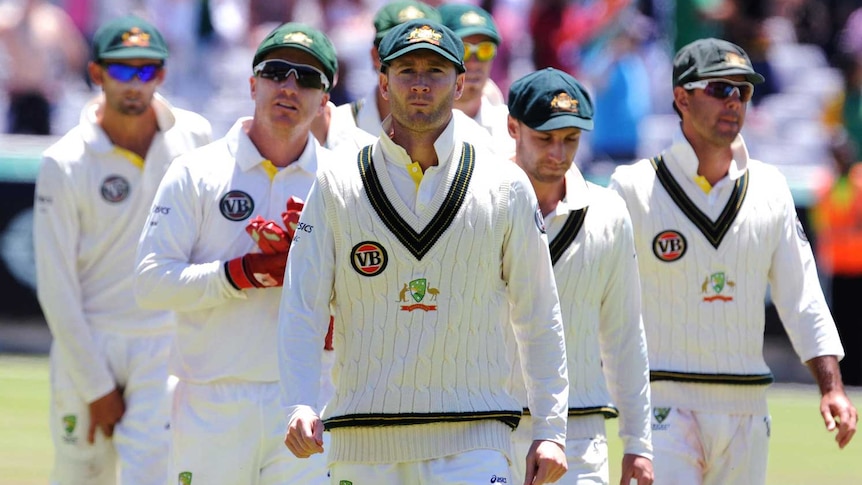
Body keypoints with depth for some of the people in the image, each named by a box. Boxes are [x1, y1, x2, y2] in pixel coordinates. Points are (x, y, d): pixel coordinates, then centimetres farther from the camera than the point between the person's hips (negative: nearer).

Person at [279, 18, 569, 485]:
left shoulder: (505, 187, 7)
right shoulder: (337, 187, 5)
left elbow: (539, 318, 10)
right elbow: (301, 310, 0)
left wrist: (550, 430, 4)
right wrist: (299, 407, -15)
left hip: (472, 444, -1)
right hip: (362, 446, 1)